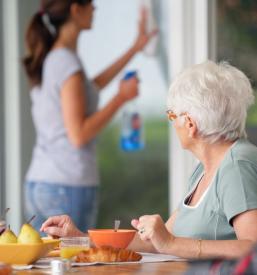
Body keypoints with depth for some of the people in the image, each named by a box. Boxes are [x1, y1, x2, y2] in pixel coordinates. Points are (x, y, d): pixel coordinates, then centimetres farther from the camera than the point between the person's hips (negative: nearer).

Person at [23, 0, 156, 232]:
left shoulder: (45, 60, 11)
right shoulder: (67, 62, -15)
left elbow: (89, 89, 28)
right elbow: (79, 135, -18)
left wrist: (135, 49, 35)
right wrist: (122, 97, -8)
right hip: (70, 186, -8)